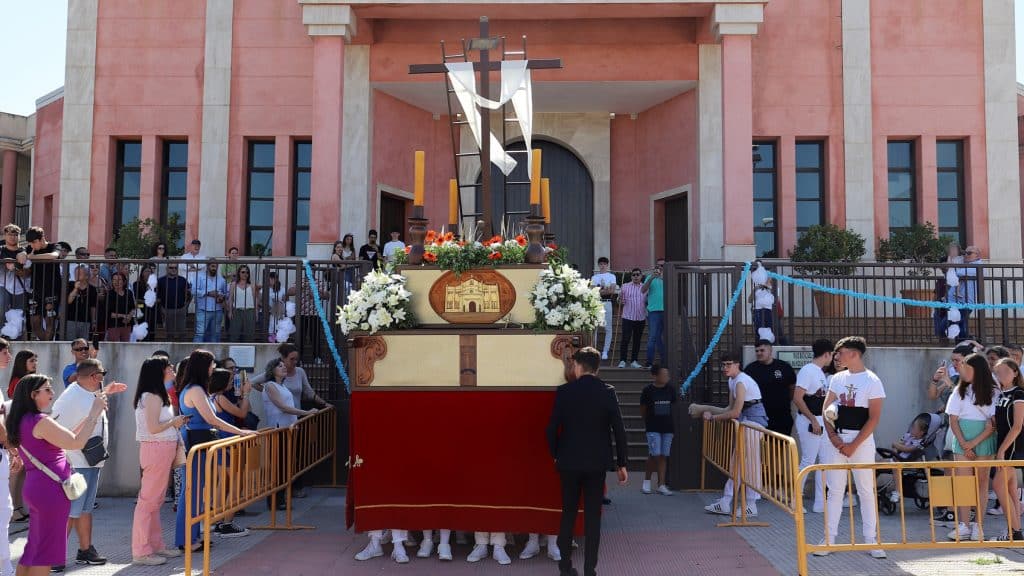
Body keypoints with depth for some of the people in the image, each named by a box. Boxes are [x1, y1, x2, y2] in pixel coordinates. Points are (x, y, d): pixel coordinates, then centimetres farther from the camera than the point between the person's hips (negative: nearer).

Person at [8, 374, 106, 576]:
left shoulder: (24, 421, 12)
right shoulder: (41, 421, -18)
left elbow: (67, 436, 16)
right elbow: (77, 443, -19)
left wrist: (91, 415, 13)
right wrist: (95, 413, -13)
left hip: (37, 488, 9)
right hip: (50, 490, -9)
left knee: (34, 547, 17)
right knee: (47, 551, 0)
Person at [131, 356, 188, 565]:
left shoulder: (158, 395, 16)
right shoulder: (151, 396, -15)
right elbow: (153, 428, -20)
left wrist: (175, 423, 8)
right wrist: (174, 422, -6)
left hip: (163, 450, 10)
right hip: (156, 449, -10)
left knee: (155, 500, 14)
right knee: (148, 499, -5)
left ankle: (156, 545, 22)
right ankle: (141, 552, -1)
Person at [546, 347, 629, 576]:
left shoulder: (563, 392, -6)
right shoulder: (607, 392, -6)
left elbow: (552, 428, -4)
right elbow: (619, 430, -6)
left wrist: (555, 455, 13)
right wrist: (622, 464, 3)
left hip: (569, 462, 0)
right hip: (597, 463, 0)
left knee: (568, 513, 13)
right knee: (593, 516, 7)